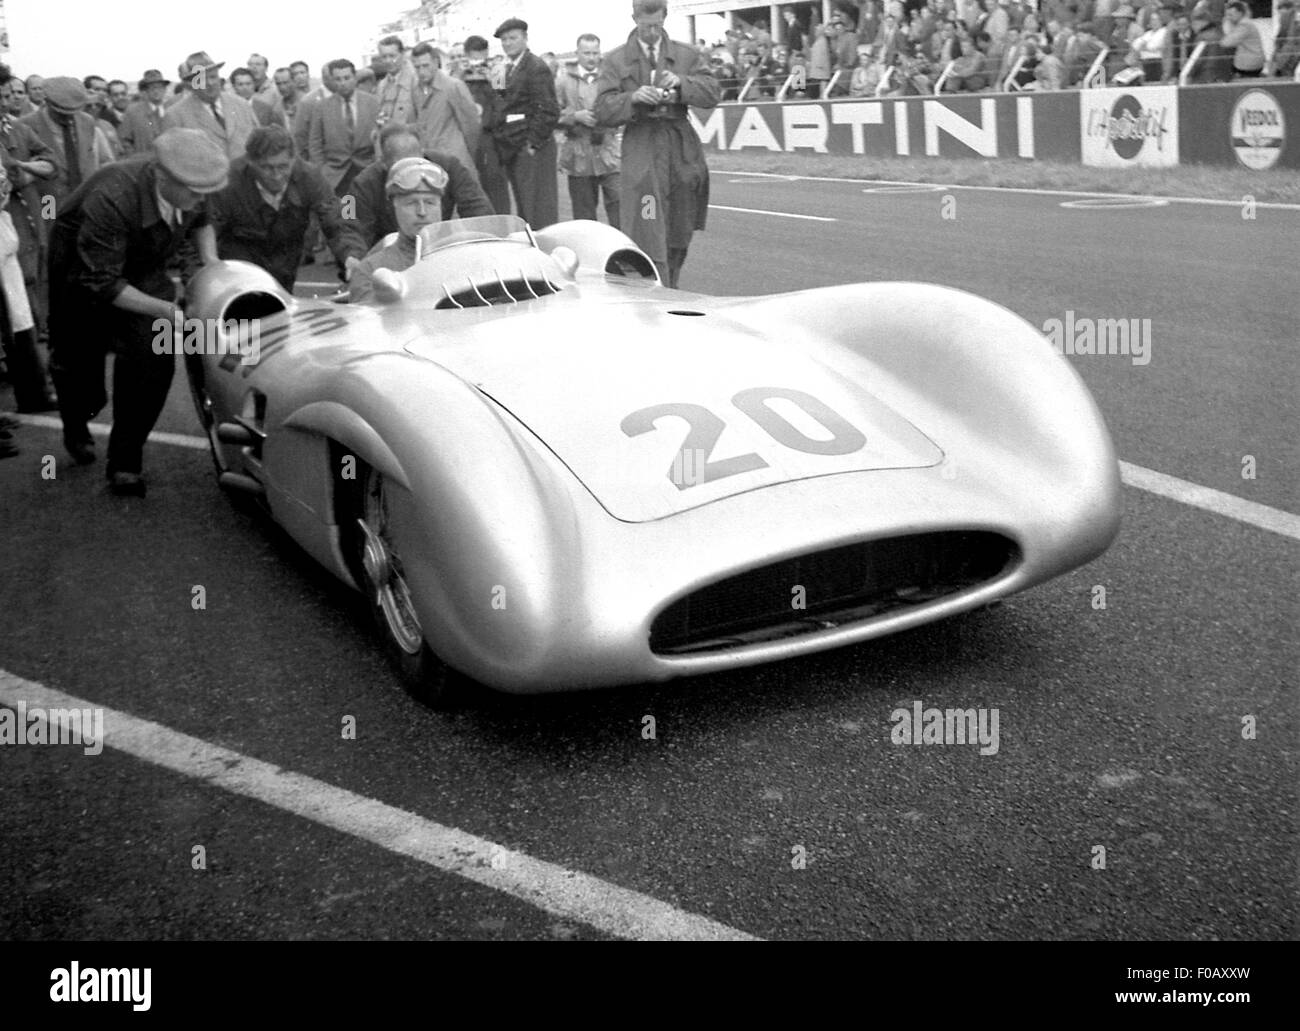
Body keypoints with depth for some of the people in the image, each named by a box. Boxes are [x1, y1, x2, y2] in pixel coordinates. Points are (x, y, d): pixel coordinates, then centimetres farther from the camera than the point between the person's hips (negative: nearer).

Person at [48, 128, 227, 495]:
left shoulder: (187, 187, -21)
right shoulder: (110, 200, -40)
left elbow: (200, 220, 6)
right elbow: (102, 283, -36)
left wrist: (211, 263, -10)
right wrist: (167, 310, -42)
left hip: (144, 272, 4)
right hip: (83, 271, -4)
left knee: (155, 358, -14)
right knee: (79, 361, 10)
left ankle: (125, 464, -2)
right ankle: (76, 428, 45)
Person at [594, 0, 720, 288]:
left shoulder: (685, 55, 13)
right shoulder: (616, 60, 7)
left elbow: (712, 94, 2)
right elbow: (603, 112, -1)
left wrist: (681, 83, -15)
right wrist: (633, 98, -19)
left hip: (682, 149, 3)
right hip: (642, 152, -3)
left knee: (678, 239, 9)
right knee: (649, 240, -14)